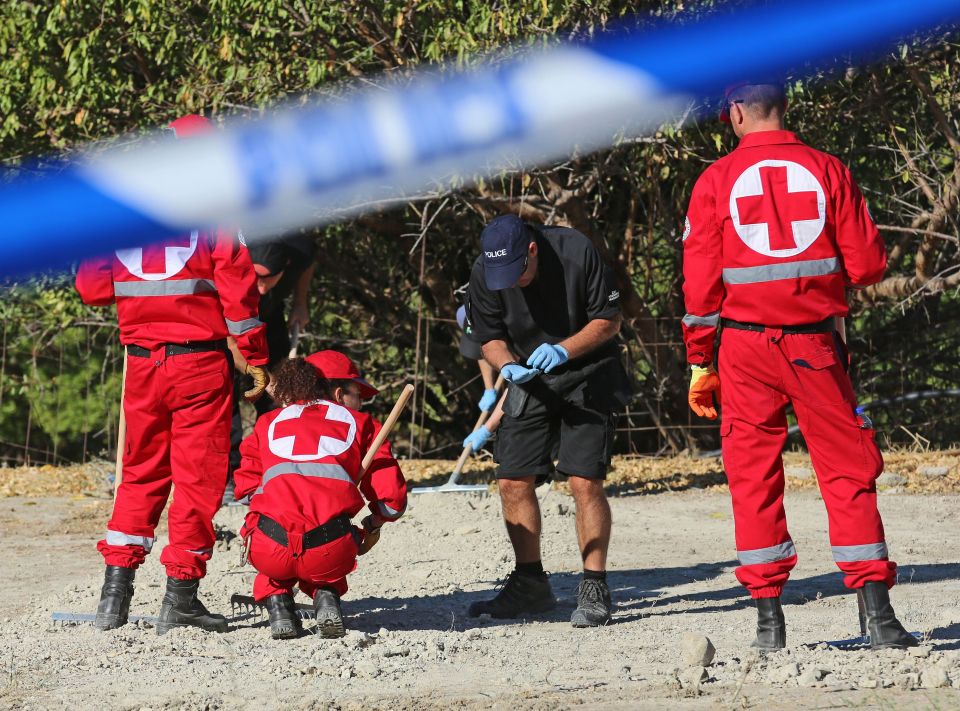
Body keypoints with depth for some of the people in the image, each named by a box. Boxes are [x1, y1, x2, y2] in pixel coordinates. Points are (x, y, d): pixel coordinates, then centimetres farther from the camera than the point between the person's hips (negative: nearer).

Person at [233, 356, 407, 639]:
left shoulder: (269, 422, 24)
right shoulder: (360, 422, 20)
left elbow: (247, 487, 21)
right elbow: (392, 498, 15)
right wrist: (372, 525, 36)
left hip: (271, 550, 1)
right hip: (332, 550, -1)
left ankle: (277, 605, 13)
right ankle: (327, 597, 8)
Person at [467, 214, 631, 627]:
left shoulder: (576, 253, -21)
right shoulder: (484, 274, -12)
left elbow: (609, 320, -11)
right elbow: (490, 337, 1)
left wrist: (563, 350, -26)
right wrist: (507, 366, -21)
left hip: (586, 374, -4)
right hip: (530, 383, 4)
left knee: (584, 481, -15)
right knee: (512, 481, -1)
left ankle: (594, 589, -7)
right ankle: (530, 585, 15)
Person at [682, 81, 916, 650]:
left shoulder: (716, 181, -1)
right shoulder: (827, 170, 1)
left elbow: (701, 283, -2)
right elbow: (868, 265, -1)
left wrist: (701, 363, 5)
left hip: (744, 346, 0)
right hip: (817, 345, 0)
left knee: (754, 476, 6)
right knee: (849, 472, 4)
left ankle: (769, 616, 4)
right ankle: (877, 611, -3)